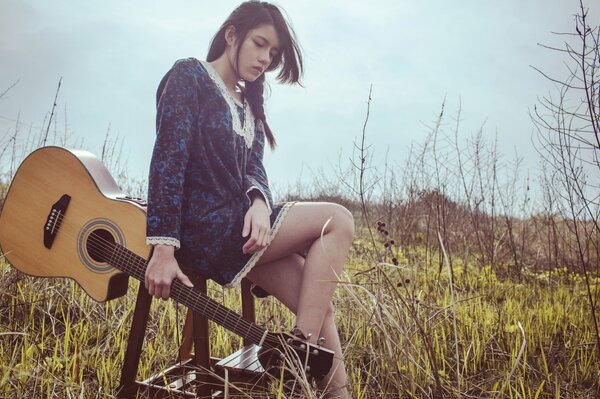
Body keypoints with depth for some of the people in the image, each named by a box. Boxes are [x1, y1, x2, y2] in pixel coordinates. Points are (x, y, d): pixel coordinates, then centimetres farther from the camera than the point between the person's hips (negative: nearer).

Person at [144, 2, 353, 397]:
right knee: (338, 221, -16)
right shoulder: (189, 75, -2)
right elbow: (169, 158, -14)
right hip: (203, 228, -7)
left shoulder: (248, 104, 20)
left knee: (319, 303, -5)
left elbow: (253, 168, 7)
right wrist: (163, 248, -23)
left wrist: (259, 202, -18)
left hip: (240, 225, 7)